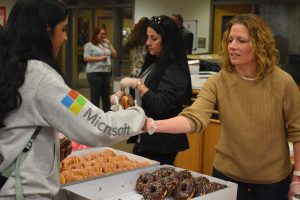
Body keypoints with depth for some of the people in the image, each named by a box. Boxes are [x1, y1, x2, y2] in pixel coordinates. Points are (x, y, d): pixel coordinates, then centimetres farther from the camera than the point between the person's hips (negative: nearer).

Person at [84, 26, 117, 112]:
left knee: (106, 95, 11)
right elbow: (86, 58, -10)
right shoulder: (89, 45, -1)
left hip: (107, 73, 7)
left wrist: (109, 44, 6)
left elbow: (114, 55, 14)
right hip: (95, 73, -6)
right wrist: (100, 58, -15)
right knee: (95, 96, -7)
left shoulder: (106, 45, 18)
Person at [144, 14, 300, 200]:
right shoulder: (218, 82, -12)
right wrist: (153, 125, -42)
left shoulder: (282, 82, -14)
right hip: (227, 174, 1)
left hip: (272, 179, 0)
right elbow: (194, 118, -26)